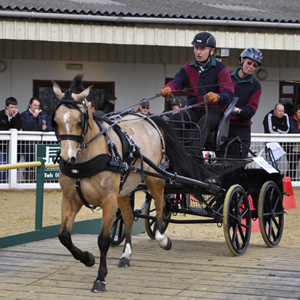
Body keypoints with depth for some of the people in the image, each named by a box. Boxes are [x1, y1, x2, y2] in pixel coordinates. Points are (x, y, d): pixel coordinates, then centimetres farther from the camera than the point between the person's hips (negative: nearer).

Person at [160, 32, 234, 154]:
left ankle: (193, 155, -55)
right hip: (193, 110, 4)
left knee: (204, 122, -37)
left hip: (213, 110, -4)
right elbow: (177, 82, -7)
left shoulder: (220, 69, 0)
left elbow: (229, 95, -12)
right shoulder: (188, 68, 12)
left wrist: (218, 97, -38)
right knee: (175, 118, -26)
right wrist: (168, 89, -34)